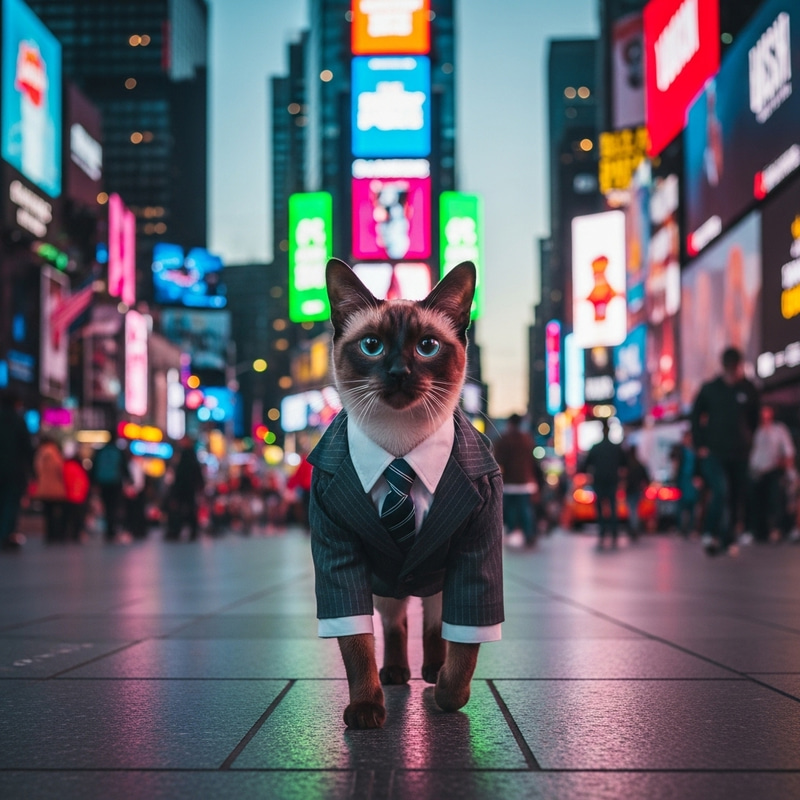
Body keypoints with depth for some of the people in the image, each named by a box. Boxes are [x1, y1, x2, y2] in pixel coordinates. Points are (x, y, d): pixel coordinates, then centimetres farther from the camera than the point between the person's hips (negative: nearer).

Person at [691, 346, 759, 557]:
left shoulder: (749, 391, 5)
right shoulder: (710, 389, 2)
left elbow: (755, 420, 13)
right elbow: (696, 417, 8)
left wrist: (749, 442, 4)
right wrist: (700, 445, -1)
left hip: (740, 454, 2)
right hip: (714, 451, -2)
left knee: (737, 498, 4)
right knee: (720, 490, -22)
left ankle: (727, 539, 16)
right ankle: (711, 533, -12)